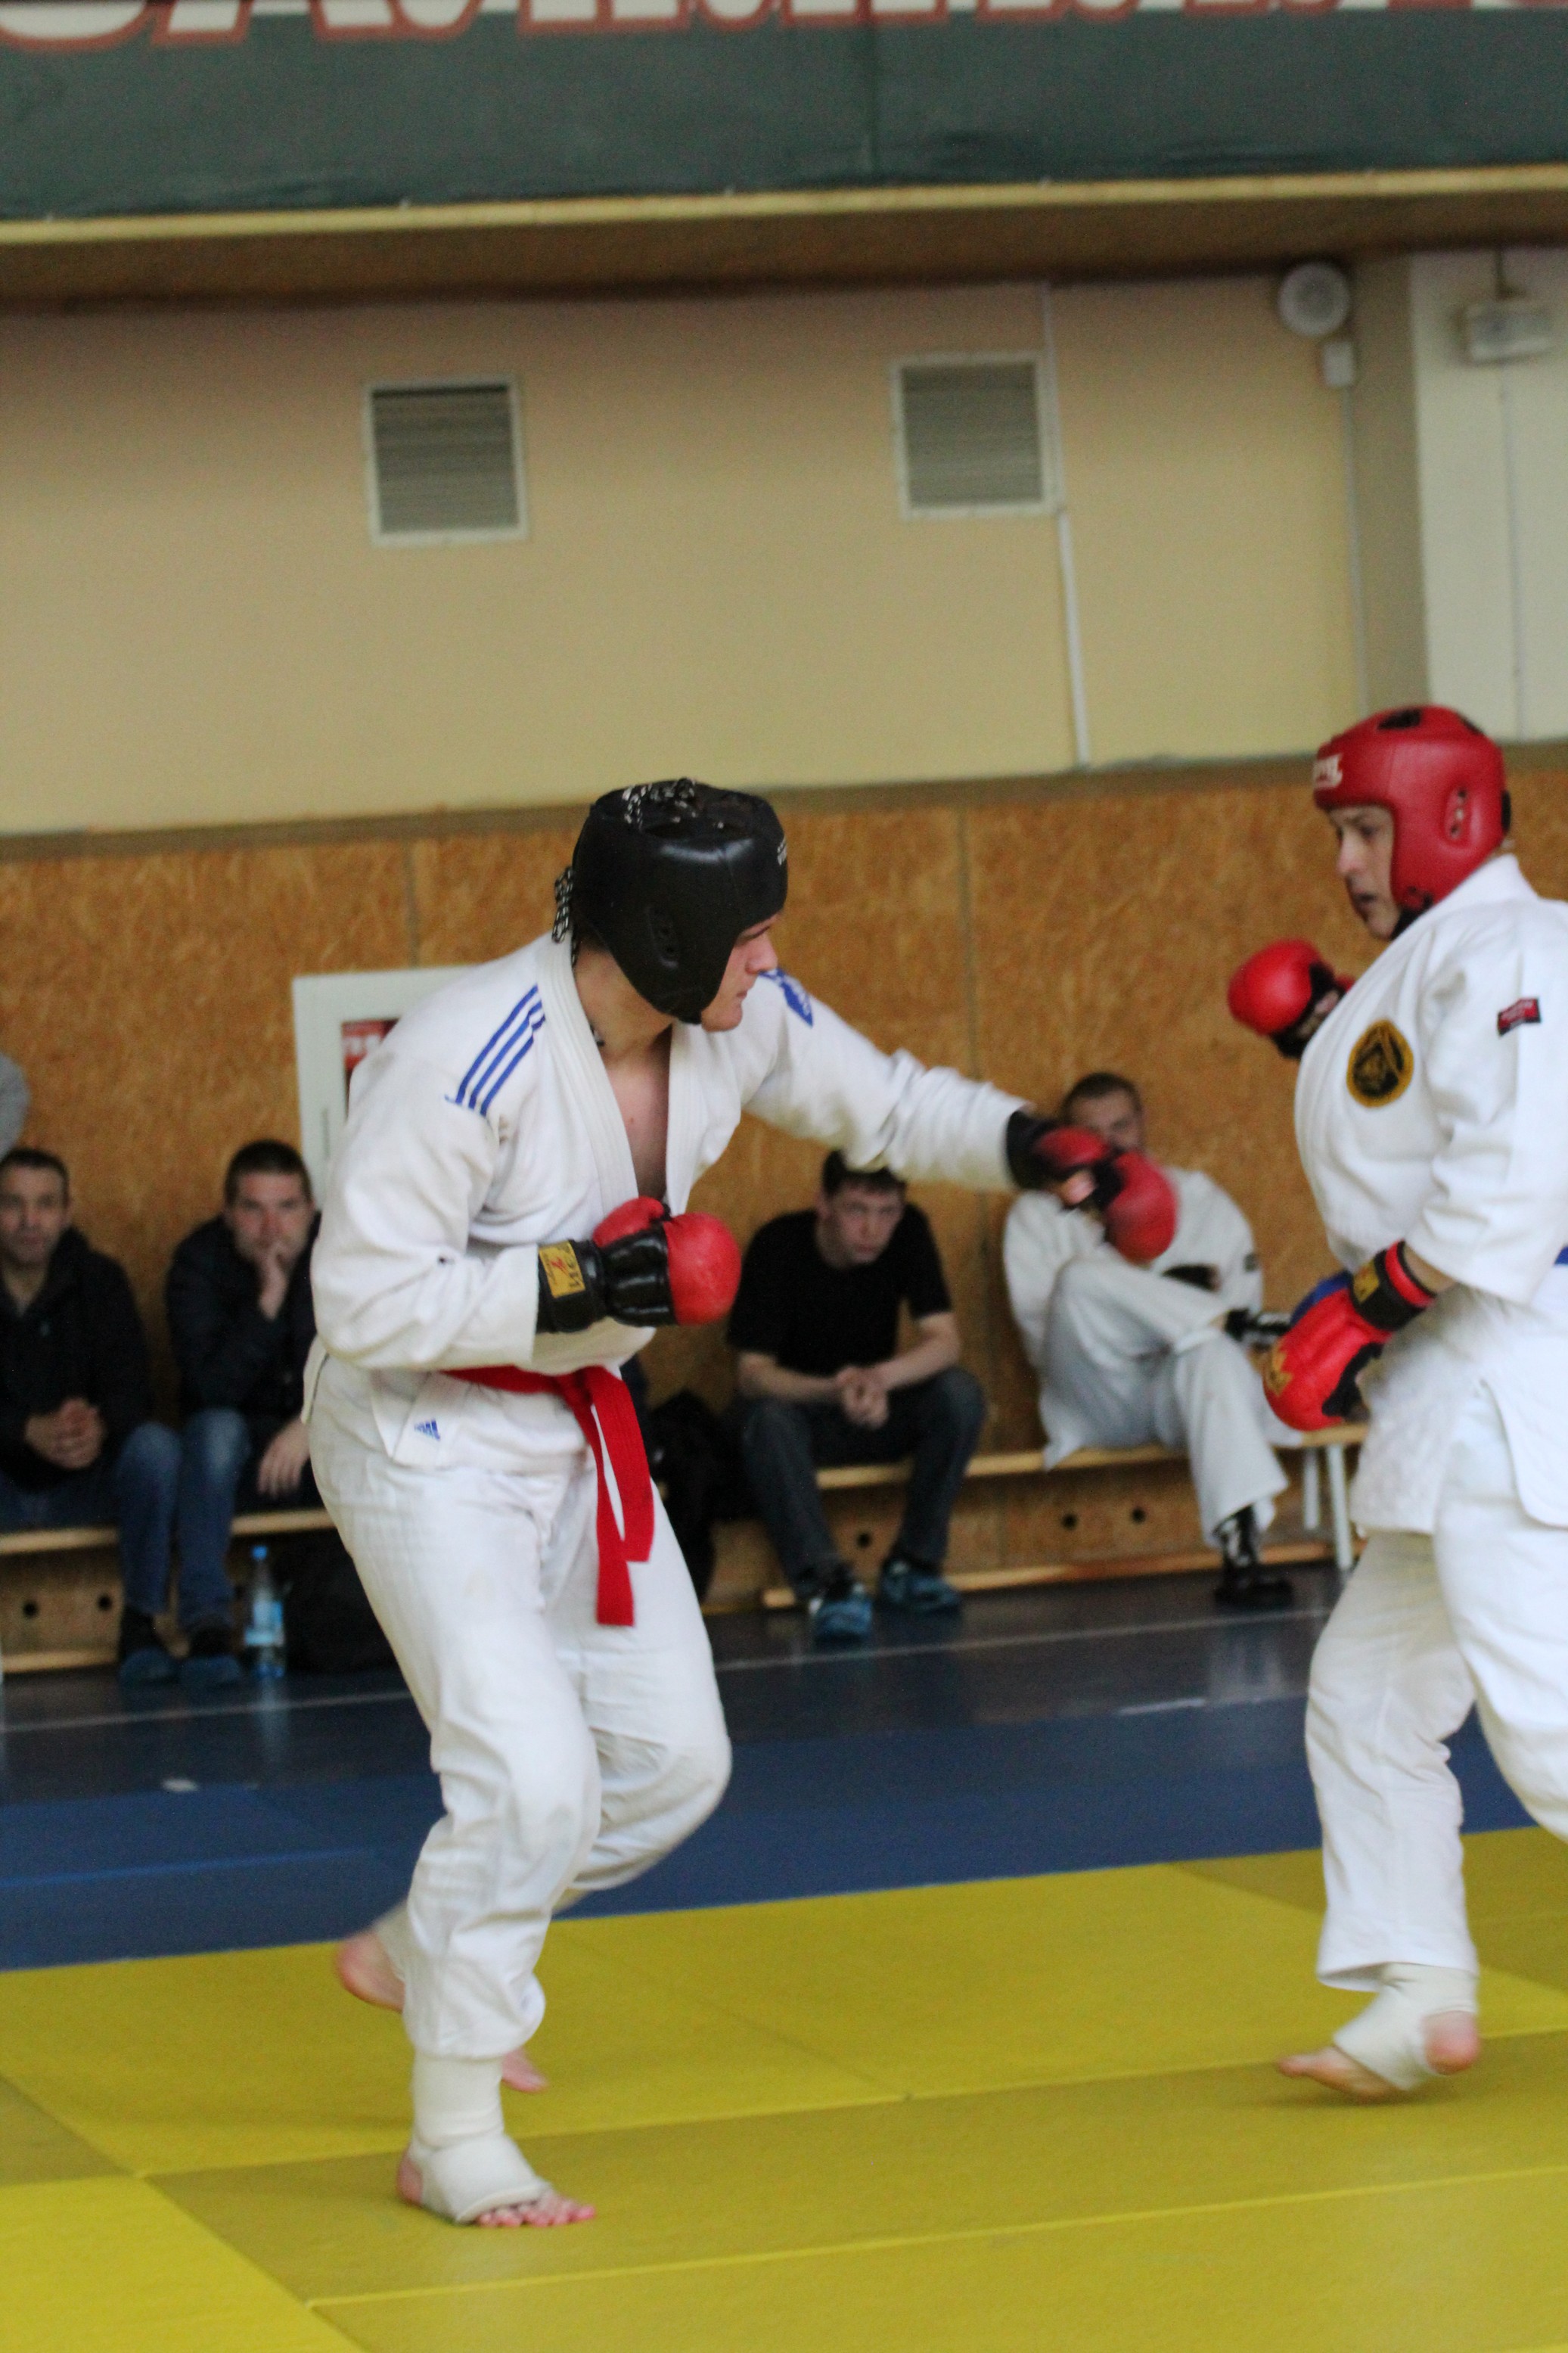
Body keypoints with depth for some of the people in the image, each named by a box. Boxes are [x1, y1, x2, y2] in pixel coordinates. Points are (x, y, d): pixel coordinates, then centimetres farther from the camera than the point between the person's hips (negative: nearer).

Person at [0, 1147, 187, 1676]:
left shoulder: (99, 1280, 1)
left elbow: (132, 1389, -10)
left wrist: (99, 1428, -34)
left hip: (84, 1485, 2)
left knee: (155, 1447, -28)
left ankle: (140, 1625, -15)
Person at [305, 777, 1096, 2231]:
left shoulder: (736, 1020, -9)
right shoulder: (468, 1062, -30)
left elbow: (886, 1105, 7)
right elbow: (364, 1301, -27)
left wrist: (1023, 1145, -11)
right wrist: (568, 1289, -32)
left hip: (575, 1428, 8)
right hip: (422, 1437, -8)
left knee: (670, 1760, 11)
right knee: (532, 1775, -17)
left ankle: (419, 1953, 32)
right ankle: (451, 2138, -1)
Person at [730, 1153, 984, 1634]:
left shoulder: (909, 1231, -12)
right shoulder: (778, 1246, -21)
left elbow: (944, 1341, -17)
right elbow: (751, 1374, -24)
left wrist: (879, 1379, -38)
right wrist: (834, 1391, -43)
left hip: (877, 1411, 3)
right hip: (800, 1403, -3)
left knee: (960, 1394, -25)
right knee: (766, 1418, -37)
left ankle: (913, 1563, -15)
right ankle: (826, 1579, -37)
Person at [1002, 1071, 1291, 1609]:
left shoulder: (1196, 1198, 16)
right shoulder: (1039, 1215, 11)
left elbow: (1245, 1306, 9)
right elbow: (1041, 1336, -2)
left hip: (1181, 1393, 1)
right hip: (1098, 1401, -1)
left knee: (1213, 1355, -38)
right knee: (1082, 1277, -30)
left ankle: (1240, 1548, -52)